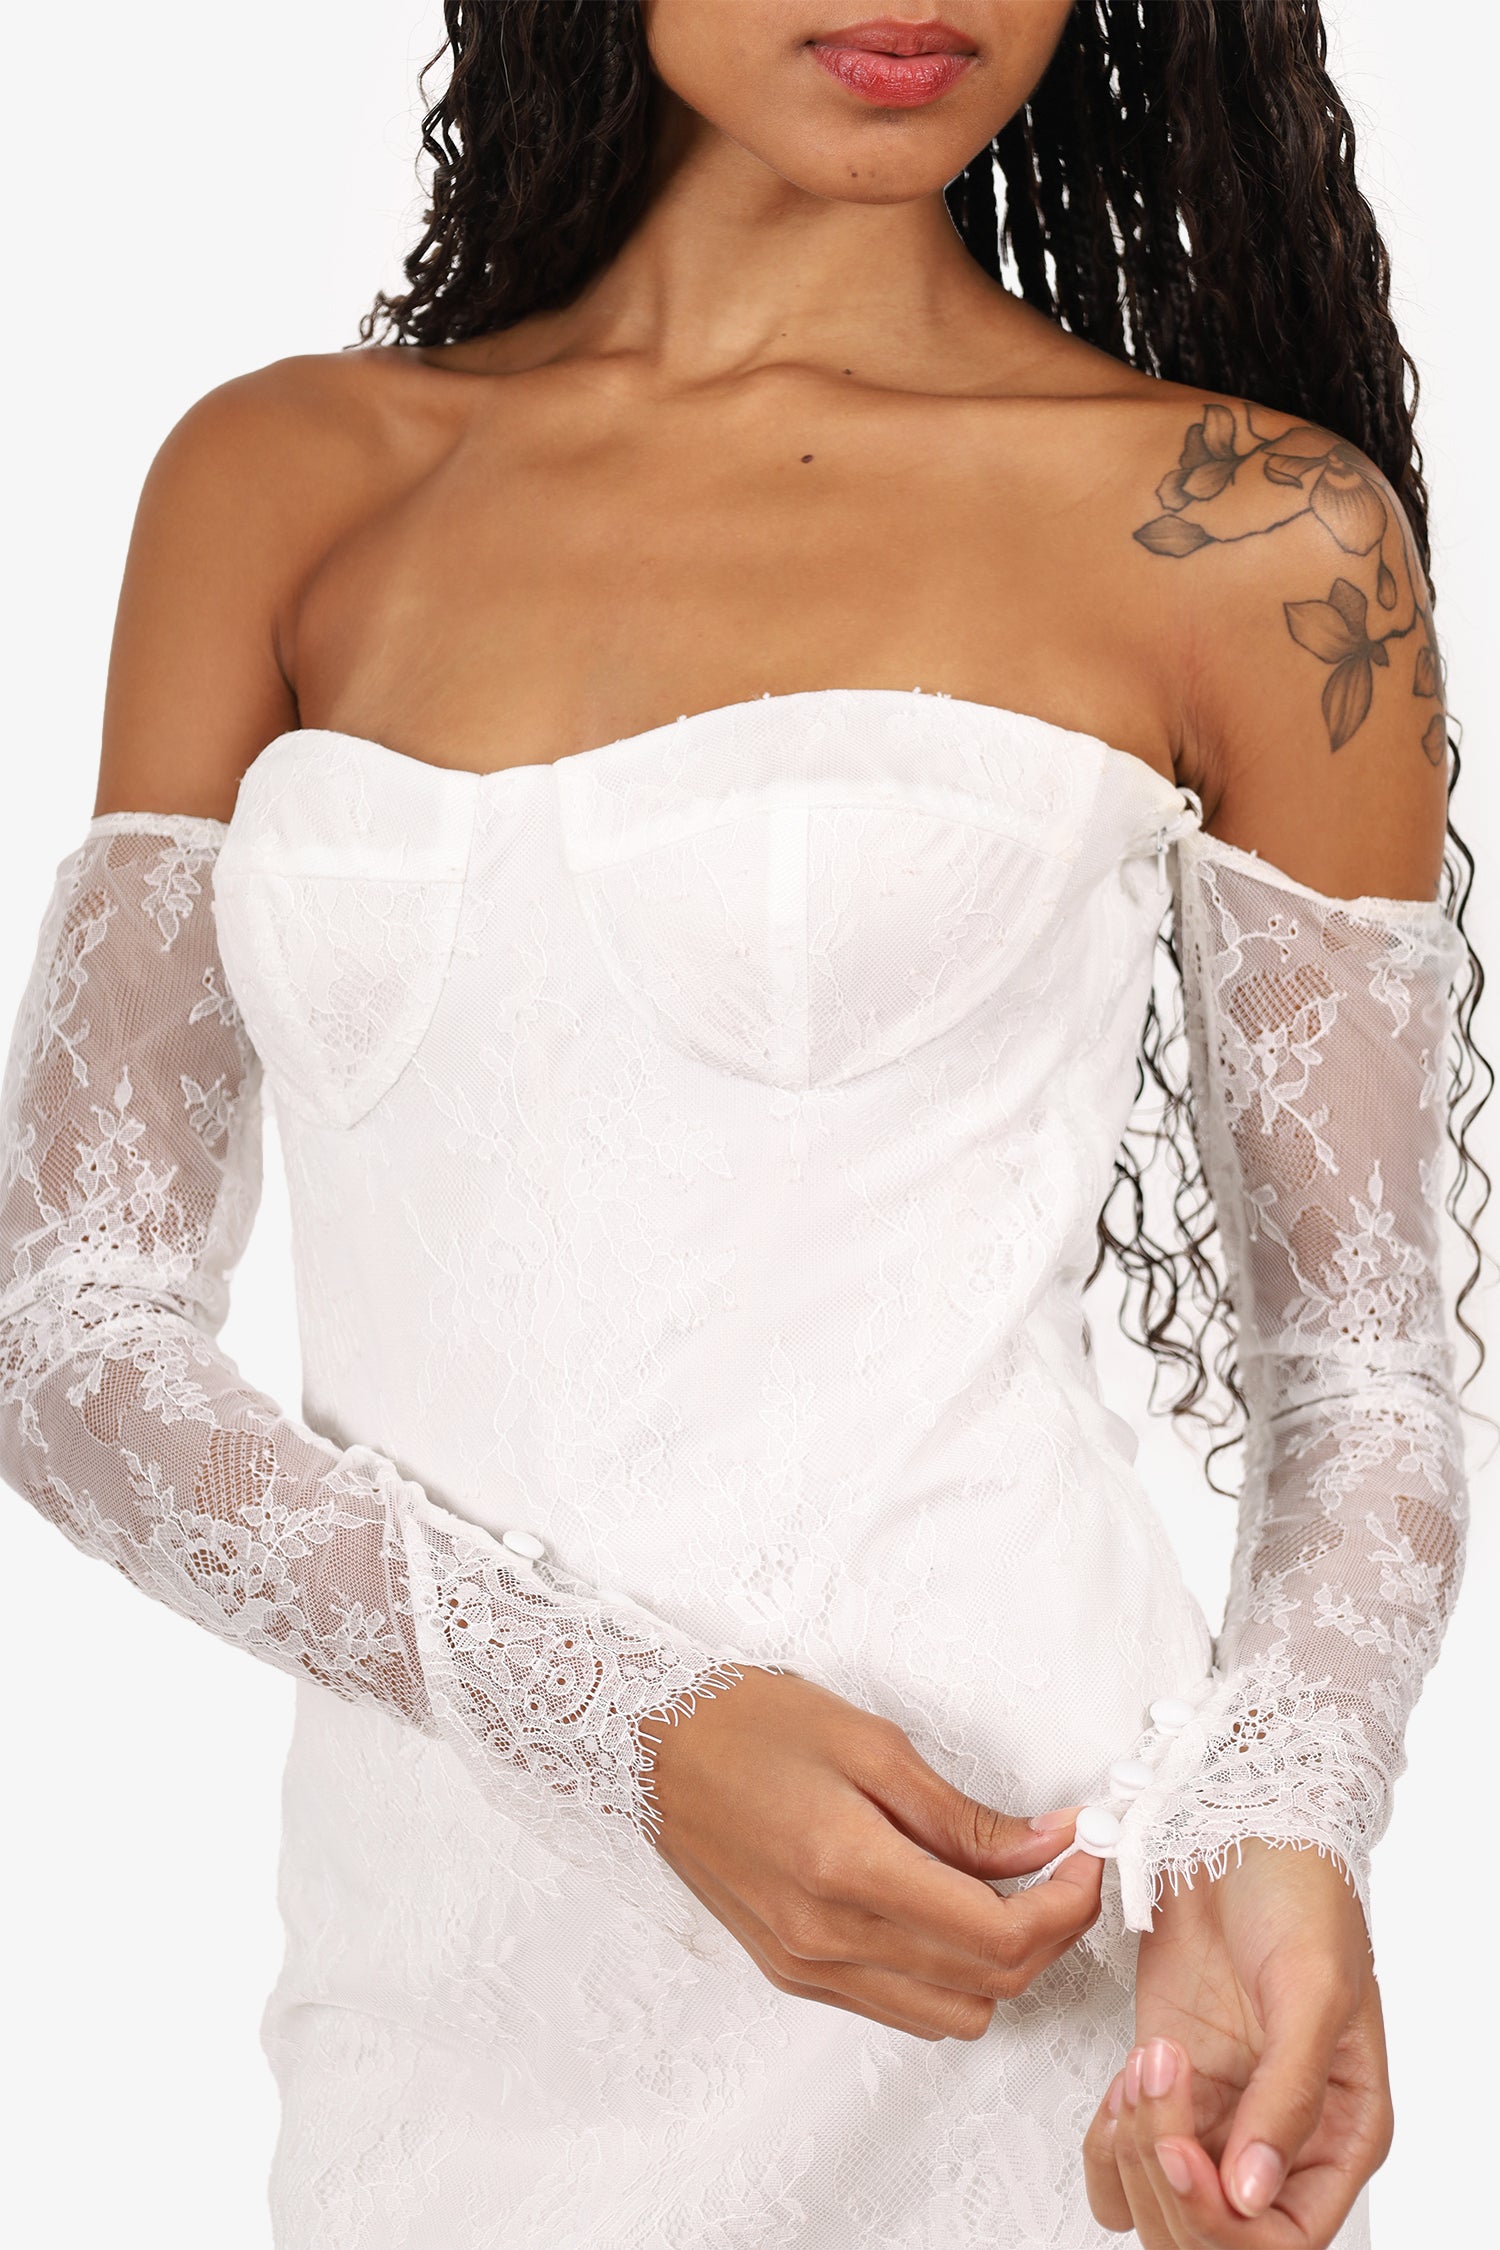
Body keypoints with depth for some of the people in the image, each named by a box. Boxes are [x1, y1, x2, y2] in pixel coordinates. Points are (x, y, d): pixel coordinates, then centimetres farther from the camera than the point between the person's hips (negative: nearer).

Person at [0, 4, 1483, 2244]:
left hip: (1008, 1968, -2)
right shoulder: (285, 479, 4)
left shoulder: (1248, 533, -3)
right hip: (435, 1966, 3)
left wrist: (1276, 1841, -16)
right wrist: (640, 1722, -15)